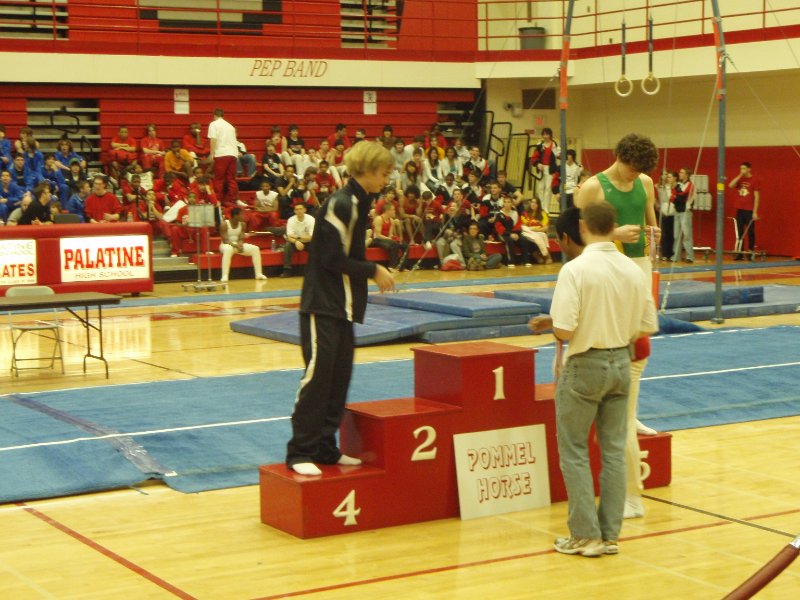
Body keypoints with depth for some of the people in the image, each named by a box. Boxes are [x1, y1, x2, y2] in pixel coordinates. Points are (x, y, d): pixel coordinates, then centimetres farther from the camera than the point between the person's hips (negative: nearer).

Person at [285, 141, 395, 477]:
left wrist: (374, 272, 6)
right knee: (317, 376, -8)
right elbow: (333, 259, -19)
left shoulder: (358, 203, 13)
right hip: (322, 305, -10)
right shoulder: (341, 204, -16)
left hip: (342, 306, 10)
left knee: (340, 376, 10)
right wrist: (373, 271, -10)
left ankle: (325, 448, 17)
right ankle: (299, 452, -2)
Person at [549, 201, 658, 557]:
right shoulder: (633, 270, 0)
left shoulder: (575, 270, -18)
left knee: (574, 452, 7)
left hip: (585, 366, -5)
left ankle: (585, 535, 7)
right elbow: (648, 326, 4)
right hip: (621, 363, 5)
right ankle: (610, 534, 17)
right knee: (614, 450, 12)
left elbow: (563, 329, -23)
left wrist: (557, 333, 0)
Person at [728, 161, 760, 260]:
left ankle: (751, 253, 4)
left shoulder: (755, 180, -3)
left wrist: (755, 212, -11)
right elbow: (730, 185, -4)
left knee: (750, 232, 0)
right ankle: (740, 254, 6)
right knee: (740, 232, 4)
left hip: (749, 211, -5)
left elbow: (757, 197, -6)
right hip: (740, 210, 5)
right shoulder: (740, 180, 12)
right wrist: (740, 175, -6)